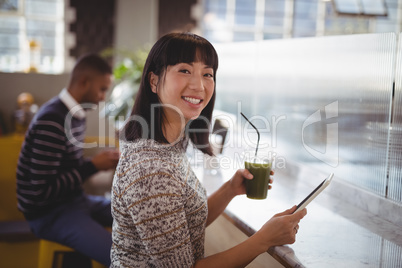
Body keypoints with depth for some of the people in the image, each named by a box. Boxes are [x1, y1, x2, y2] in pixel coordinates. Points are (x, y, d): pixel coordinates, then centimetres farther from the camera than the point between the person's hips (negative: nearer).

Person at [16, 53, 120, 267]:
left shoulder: (75, 114, 5)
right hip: (49, 213, -9)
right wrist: (93, 166, -17)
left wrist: (103, 160, -3)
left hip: (73, 199, 9)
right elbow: (42, 191, -24)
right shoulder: (52, 121, -24)